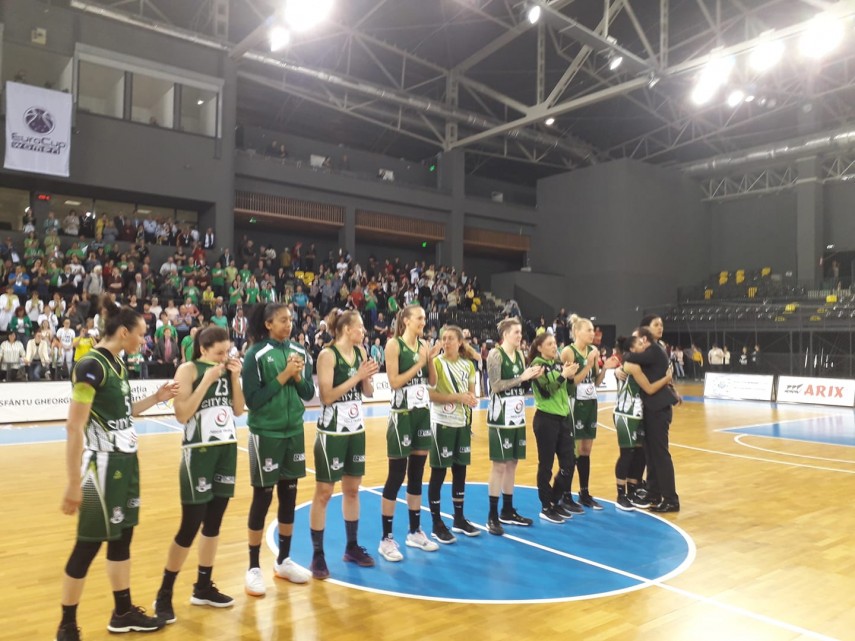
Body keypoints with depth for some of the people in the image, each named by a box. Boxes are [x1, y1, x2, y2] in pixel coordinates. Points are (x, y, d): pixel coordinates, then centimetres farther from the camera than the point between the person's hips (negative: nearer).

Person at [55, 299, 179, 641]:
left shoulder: (116, 364, 8)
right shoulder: (90, 366, -18)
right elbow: (74, 427, -20)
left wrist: (156, 398, 7)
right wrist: (74, 483, -21)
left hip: (125, 461, 9)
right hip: (102, 464, -9)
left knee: (122, 536, 16)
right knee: (89, 543, 3)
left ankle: (123, 613, 29)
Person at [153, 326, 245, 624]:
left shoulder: (228, 370, 7)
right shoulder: (189, 369, -9)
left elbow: (238, 410, 5)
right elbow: (182, 414, -17)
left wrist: (235, 377, -5)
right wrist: (207, 380, -19)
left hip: (227, 448, 6)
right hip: (199, 451, -6)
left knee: (214, 522, 12)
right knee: (190, 526, -3)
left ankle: (203, 587, 25)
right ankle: (164, 595, 13)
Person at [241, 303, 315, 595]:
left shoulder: (300, 352, 3)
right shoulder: (255, 355, -12)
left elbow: (309, 393, 5)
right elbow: (252, 399, -16)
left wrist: (297, 377, -13)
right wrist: (282, 377, -20)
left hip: (294, 431, 5)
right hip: (265, 434, -5)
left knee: (289, 495, 13)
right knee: (262, 497, 3)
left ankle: (283, 560, 28)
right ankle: (253, 567, 18)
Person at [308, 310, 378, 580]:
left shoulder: (360, 352, 5)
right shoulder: (328, 355, -14)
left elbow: (368, 392, 9)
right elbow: (326, 396, -21)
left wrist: (367, 377, -11)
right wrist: (356, 377, -21)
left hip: (356, 429, 7)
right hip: (332, 431, -7)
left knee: (352, 489, 15)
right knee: (324, 492, 1)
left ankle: (352, 547, 27)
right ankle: (317, 555, 10)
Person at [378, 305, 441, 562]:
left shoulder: (423, 345, 9)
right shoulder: (394, 344, -9)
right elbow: (394, 382, -16)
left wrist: (431, 359, -6)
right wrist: (419, 363, -16)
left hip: (423, 413, 7)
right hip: (402, 414, -6)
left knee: (417, 475, 13)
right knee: (396, 476, -2)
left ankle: (415, 531, 25)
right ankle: (386, 538, 8)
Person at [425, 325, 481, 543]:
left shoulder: (468, 365, 9)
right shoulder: (436, 363, -9)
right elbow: (430, 395, -16)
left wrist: (472, 399, -6)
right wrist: (457, 397, -22)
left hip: (463, 423, 6)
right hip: (442, 424, -6)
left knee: (460, 471, 13)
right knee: (438, 474, 0)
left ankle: (459, 519, 26)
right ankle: (437, 524, 9)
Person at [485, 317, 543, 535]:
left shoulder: (520, 355, 11)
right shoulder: (495, 354, -12)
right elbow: (496, 385, -20)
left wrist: (532, 376, -2)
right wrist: (522, 377, -20)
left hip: (517, 416, 8)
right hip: (500, 416, -7)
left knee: (512, 463, 12)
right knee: (499, 465, -4)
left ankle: (507, 511, 24)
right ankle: (493, 516, 5)